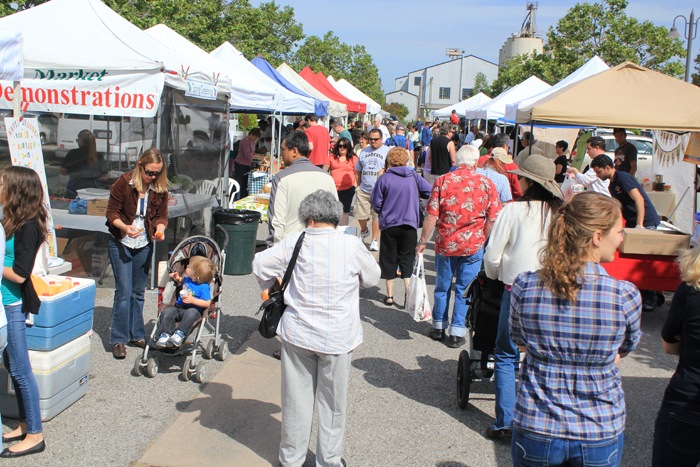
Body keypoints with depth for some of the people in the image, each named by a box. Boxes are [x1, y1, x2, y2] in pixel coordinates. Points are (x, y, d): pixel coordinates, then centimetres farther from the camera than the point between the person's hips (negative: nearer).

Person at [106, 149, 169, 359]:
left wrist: (160, 229, -17)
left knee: (139, 292, 12)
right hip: (121, 244, -3)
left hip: (145, 245, 3)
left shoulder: (160, 188, -4)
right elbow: (112, 212, -9)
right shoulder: (123, 183, -13)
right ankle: (119, 340, 3)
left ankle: (137, 335, 24)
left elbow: (162, 215, 4)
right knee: (123, 290, -6)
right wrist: (125, 227, -27)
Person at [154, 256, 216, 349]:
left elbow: (207, 303, -16)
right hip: (179, 307, 7)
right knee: (166, 313, -21)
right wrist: (177, 278, 17)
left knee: (191, 314, -41)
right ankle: (165, 334, -29)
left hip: (194, 309, -7)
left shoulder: (204, 287, -11)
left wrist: (193, 300, -24)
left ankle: (180, 334, -43)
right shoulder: (187, 279, 12)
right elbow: (182, 281, 39)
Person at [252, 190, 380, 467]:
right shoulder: (351, 245, -9)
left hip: (298, 332, 1)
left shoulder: (295, 243, -6)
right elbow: (372, 277, 5)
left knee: (297, 398, 14)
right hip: (338, 337, -1)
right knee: (332, 401, 13)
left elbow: (260, 264, 0)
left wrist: (270, 288, 19)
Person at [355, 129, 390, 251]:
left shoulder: (387, 152, 2)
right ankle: (364, 231, 33)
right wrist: (359, 186, 11)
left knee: (377, 216, 0)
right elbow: (358, 171, 19)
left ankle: (374, 240, 10)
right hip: (363, 190, 3)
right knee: (360, 215, 3)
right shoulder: (364, 152, 14)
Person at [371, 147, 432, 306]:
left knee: (389, 259, 9)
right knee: (407, 259, 8)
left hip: (389, 224, -1)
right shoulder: (414, 177, 0)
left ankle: (390, 295, 13)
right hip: (409, 224, 1)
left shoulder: (384, 178, -5)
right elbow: (430, 192, -2)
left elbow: (376, 204, -4)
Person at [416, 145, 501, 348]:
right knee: (465, 289, 9)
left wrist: (422, 241, 1)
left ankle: (439, 327, 29)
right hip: (473, 246, 0)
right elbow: (492, 219, -3)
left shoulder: (442, 181, -5)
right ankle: (457, 332, 13)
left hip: (446, 244, 1)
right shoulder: (486, 183, -3)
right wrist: (482, 241, 11)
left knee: (442, 286, 16)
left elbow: (431, 216, -7)